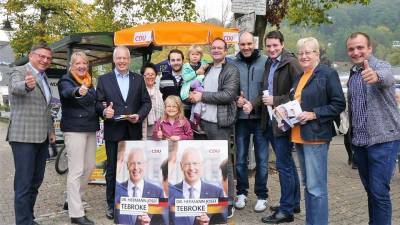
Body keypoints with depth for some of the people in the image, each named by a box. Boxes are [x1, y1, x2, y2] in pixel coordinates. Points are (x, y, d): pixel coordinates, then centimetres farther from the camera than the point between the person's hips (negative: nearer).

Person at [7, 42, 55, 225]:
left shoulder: (43, 77, 17)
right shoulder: (19, 71, -6)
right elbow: (16, 88, -30)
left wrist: (51, 130, 19)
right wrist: (27, 85, -52)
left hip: (42, 137, 8)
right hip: (24, 136, -8)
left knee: (36, 181, 14)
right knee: (24, 183, -3)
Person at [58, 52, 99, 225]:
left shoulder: (88, 82, 14)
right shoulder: (65, 80, -7)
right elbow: (67, 92, -31)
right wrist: (77, 92, -53)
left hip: (90, 128, 8)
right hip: (74, 129, -8)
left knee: (90, 166, 13)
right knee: (76, 170, -7)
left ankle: (72, 199, 31)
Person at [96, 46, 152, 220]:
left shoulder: (138, 79, 9)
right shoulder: (103, 79, 5)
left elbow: (146, 102, 7)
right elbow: (98, 102, 1)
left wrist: (139, 115, -10)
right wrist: (104, 111, -21)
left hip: (134, 131, 1)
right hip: (113, 132, -1)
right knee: (112, 169, 7)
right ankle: (111, 204, 20)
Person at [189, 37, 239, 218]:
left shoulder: (231, 70, -5)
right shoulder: (207, 69, 17)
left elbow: (228, 95, -17)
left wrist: (202, 96, -14)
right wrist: (194, 95, 4)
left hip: (220, 123, -6)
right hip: (205, 121, 7)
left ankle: (228, 202, 9)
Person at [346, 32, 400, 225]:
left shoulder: (381, 66, -11)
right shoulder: (352, 74, 10)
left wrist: (376, 76, -60)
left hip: (382, 139, -6)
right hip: (359, 141, 7)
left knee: (379, 192, -4)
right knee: (370, 190, 17)